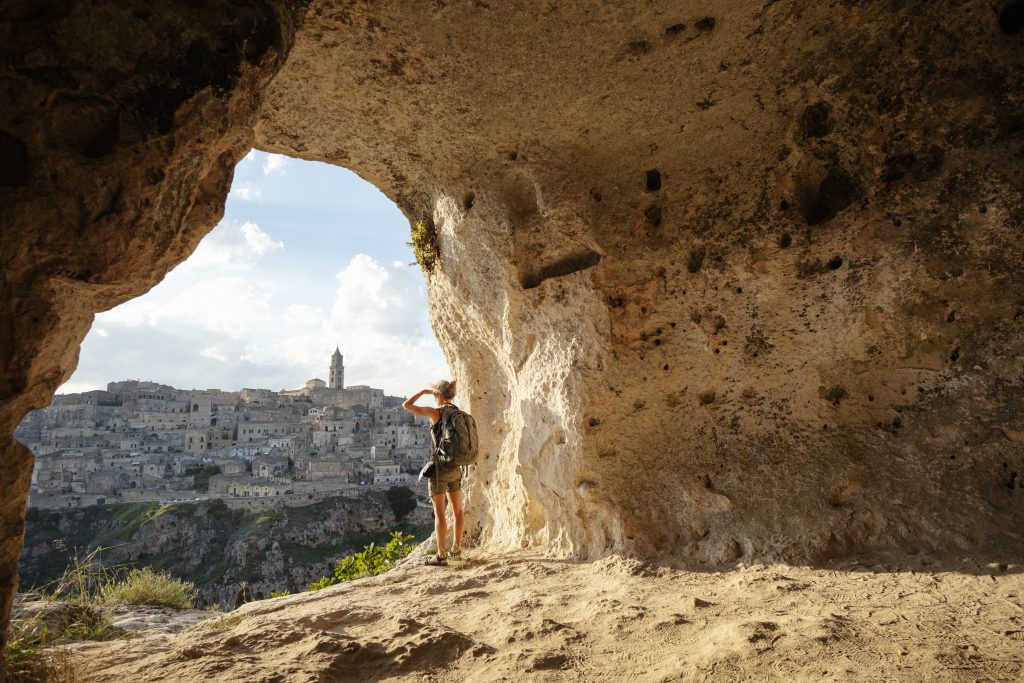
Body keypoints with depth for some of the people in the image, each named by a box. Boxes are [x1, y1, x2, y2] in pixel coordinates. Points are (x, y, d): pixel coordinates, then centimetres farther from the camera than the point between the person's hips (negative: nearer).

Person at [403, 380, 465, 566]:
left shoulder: (436, 412, -14)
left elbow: (406, 405, -10)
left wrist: (423, 391, 1)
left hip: (439, 467, -6)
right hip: (456, 468, 6)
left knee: (439, 513, 1)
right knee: (457, 509, 18)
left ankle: (441, 556, 6)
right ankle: (457, 546, 33)